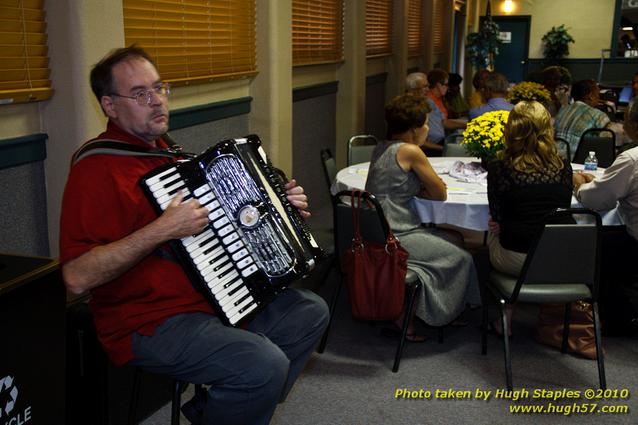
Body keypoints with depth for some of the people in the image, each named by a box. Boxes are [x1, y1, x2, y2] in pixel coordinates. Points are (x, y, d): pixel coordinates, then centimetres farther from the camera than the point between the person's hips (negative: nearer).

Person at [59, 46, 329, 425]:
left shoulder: (165, 149, 12)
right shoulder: (96, 170, -17)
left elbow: (212, 218, 24)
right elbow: (78, 277, -25)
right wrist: (162, 230, -28)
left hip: (213, 297, 10)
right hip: (148, 322, -9)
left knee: (311, 312, 11)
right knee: (266, 364, -27)